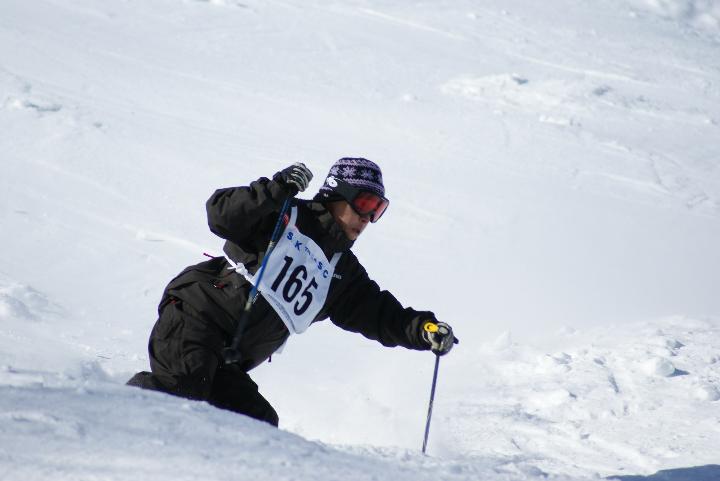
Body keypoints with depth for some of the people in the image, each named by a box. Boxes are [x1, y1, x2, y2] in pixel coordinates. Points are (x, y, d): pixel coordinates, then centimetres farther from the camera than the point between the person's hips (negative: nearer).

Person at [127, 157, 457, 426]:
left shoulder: (343, 272, 19)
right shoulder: (287, 217, 0)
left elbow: (379, 314, 15)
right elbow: (222, 216, -11)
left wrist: (424, 329, -1)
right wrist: (276, 190, -22)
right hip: (194, 316, -7)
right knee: (184, 383, -32)